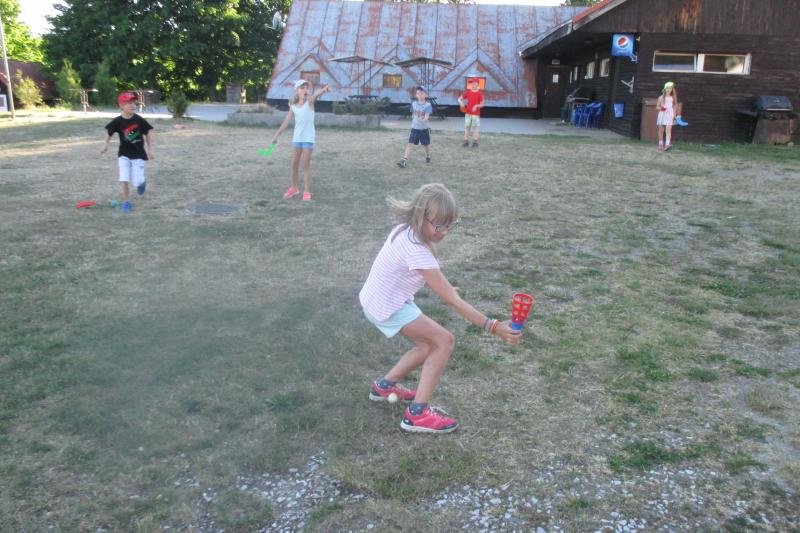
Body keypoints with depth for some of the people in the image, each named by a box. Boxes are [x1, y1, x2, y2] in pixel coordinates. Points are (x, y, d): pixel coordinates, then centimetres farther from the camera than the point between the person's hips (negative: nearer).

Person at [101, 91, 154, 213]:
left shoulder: (139, 120, -12)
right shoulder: (117, 121, -10)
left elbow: (148, 134, -1)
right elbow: (110, 133, 8)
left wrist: (150, 150, -1)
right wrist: (106, 144, 1)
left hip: (138, 154, -1)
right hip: (124, 154, 1)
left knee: (137, 182, -3)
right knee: (124, 180, -6)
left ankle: (142, 183, 34)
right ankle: (126, 202, 10)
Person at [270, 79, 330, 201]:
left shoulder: (310, 101, -5)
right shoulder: (293, 107, 5)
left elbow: (316, 95, -28)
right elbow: (286, 122, 10)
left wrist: (324, 89, -49)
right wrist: (276, 135, 9)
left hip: (308, 138, -4)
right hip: (297, 138, 4)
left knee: (306, 165, -3)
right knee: (294, 164, 10)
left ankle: (307, 192, 3)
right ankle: (294, 188, 26)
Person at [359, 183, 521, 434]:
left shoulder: (406, 230, -5)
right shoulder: (417, 251, -32)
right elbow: (452, 300, -32)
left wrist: (441, 286, 5)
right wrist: (493, 327, -34)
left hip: (379, 299, 9)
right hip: (386, 307, -9)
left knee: (429, 345, 17)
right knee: (445, 341, -9)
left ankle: (384, 386, 32)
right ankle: (417, 413, -7)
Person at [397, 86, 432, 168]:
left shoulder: (427, 105, -12)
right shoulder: (414, 104, 1)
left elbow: (426, 117, -23)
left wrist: (423, 120, -42)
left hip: (424, 128, -2)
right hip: (414, 128, 2)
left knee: (426, 144, 15)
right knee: (410, 144, -9)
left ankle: (428, 156, 44)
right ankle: (404, 160, -17)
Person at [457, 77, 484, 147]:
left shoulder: (480, 94, -5)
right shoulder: (467, 92, 5)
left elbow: (482, 104, -4)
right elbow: (459, 99, 11)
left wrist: (476, 106, -24)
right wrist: (461, 103, -11)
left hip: (476, 114, -4)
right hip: (468, 113, 4)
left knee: (475, 128, 0)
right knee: (467, 127, 7)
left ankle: (475, 142, 6)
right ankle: (466, 141, 15)